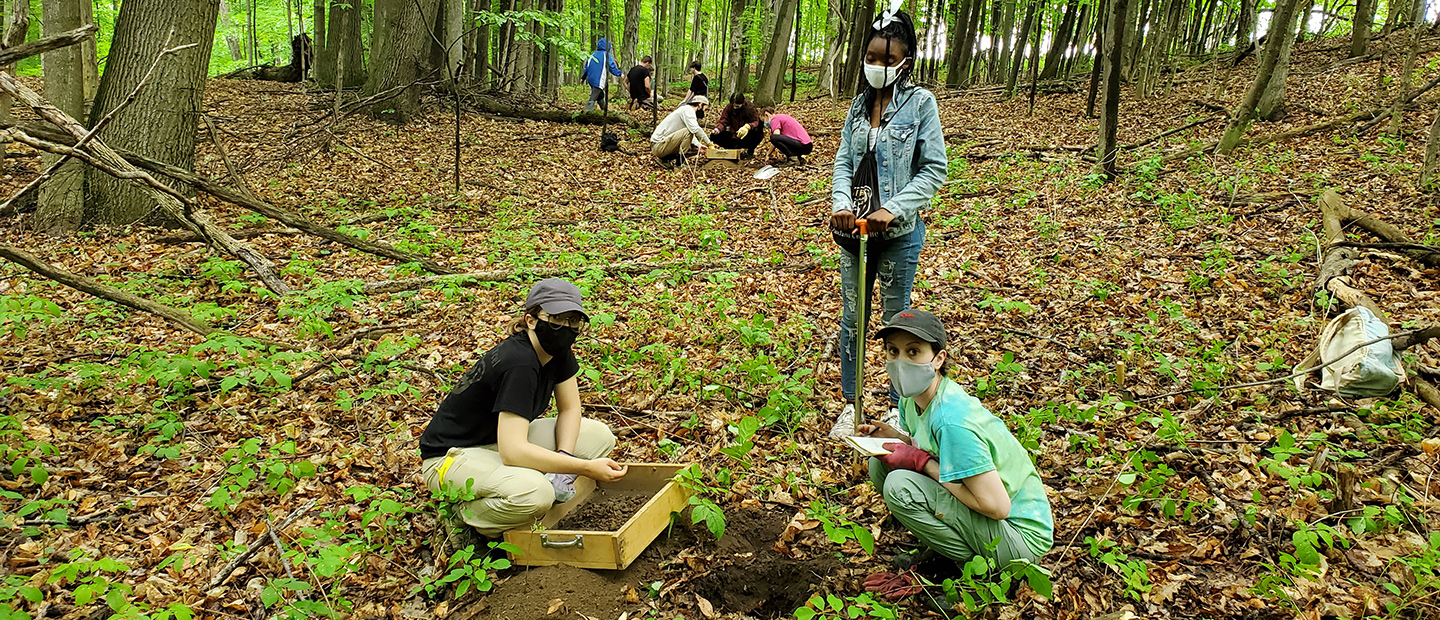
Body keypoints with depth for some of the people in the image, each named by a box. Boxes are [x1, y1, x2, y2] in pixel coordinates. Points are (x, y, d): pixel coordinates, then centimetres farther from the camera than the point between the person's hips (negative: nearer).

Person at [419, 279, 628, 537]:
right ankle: (465, 513, -7)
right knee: (535, 493, -37)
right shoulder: (518, 363, -31)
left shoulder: (559, 350, -6)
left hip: (502, 439, 9)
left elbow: (570, 409, 4)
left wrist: (563, 459, -15)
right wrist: (586, 468, -35)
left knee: (600, 436, -4)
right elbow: (512, 451, -37)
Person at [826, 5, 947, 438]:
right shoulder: (859, 103, 7)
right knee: (852, 318, 11)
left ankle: (899, 407, 22)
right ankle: (850, 403, 25)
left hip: (898, 231, -4)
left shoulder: (920, 103, -6)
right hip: (853, 227, 4)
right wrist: (840, 204, -13)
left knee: (896, 320, 7)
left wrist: (892, 209, -19)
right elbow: (844, 161, 6)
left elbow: (934, 170, -9)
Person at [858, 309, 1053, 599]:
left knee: (899, 486, -25)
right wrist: (894, 437, -7)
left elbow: (997, 506, -29)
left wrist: (921, 462, -22)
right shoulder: (912, 399, -3)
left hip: (1021, 536, -9)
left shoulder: (952, 419, -29)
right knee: (880, 464, -1)